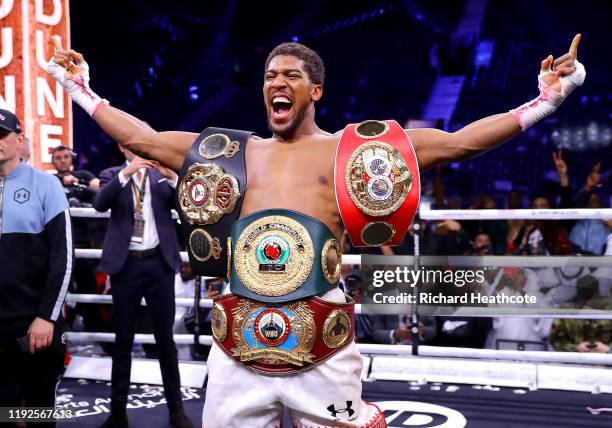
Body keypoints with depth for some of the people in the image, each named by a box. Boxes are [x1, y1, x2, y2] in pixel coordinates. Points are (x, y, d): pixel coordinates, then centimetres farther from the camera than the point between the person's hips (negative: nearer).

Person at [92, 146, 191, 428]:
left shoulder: (161, 175, 8)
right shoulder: (112, 175, 5)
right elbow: (100, 203, -15)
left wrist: (172, 177, -18)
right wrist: (126, 172, -25)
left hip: (158, 263, 1)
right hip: (125, 264, 0)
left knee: (165, 337, 7)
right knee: (123, 339, 7)